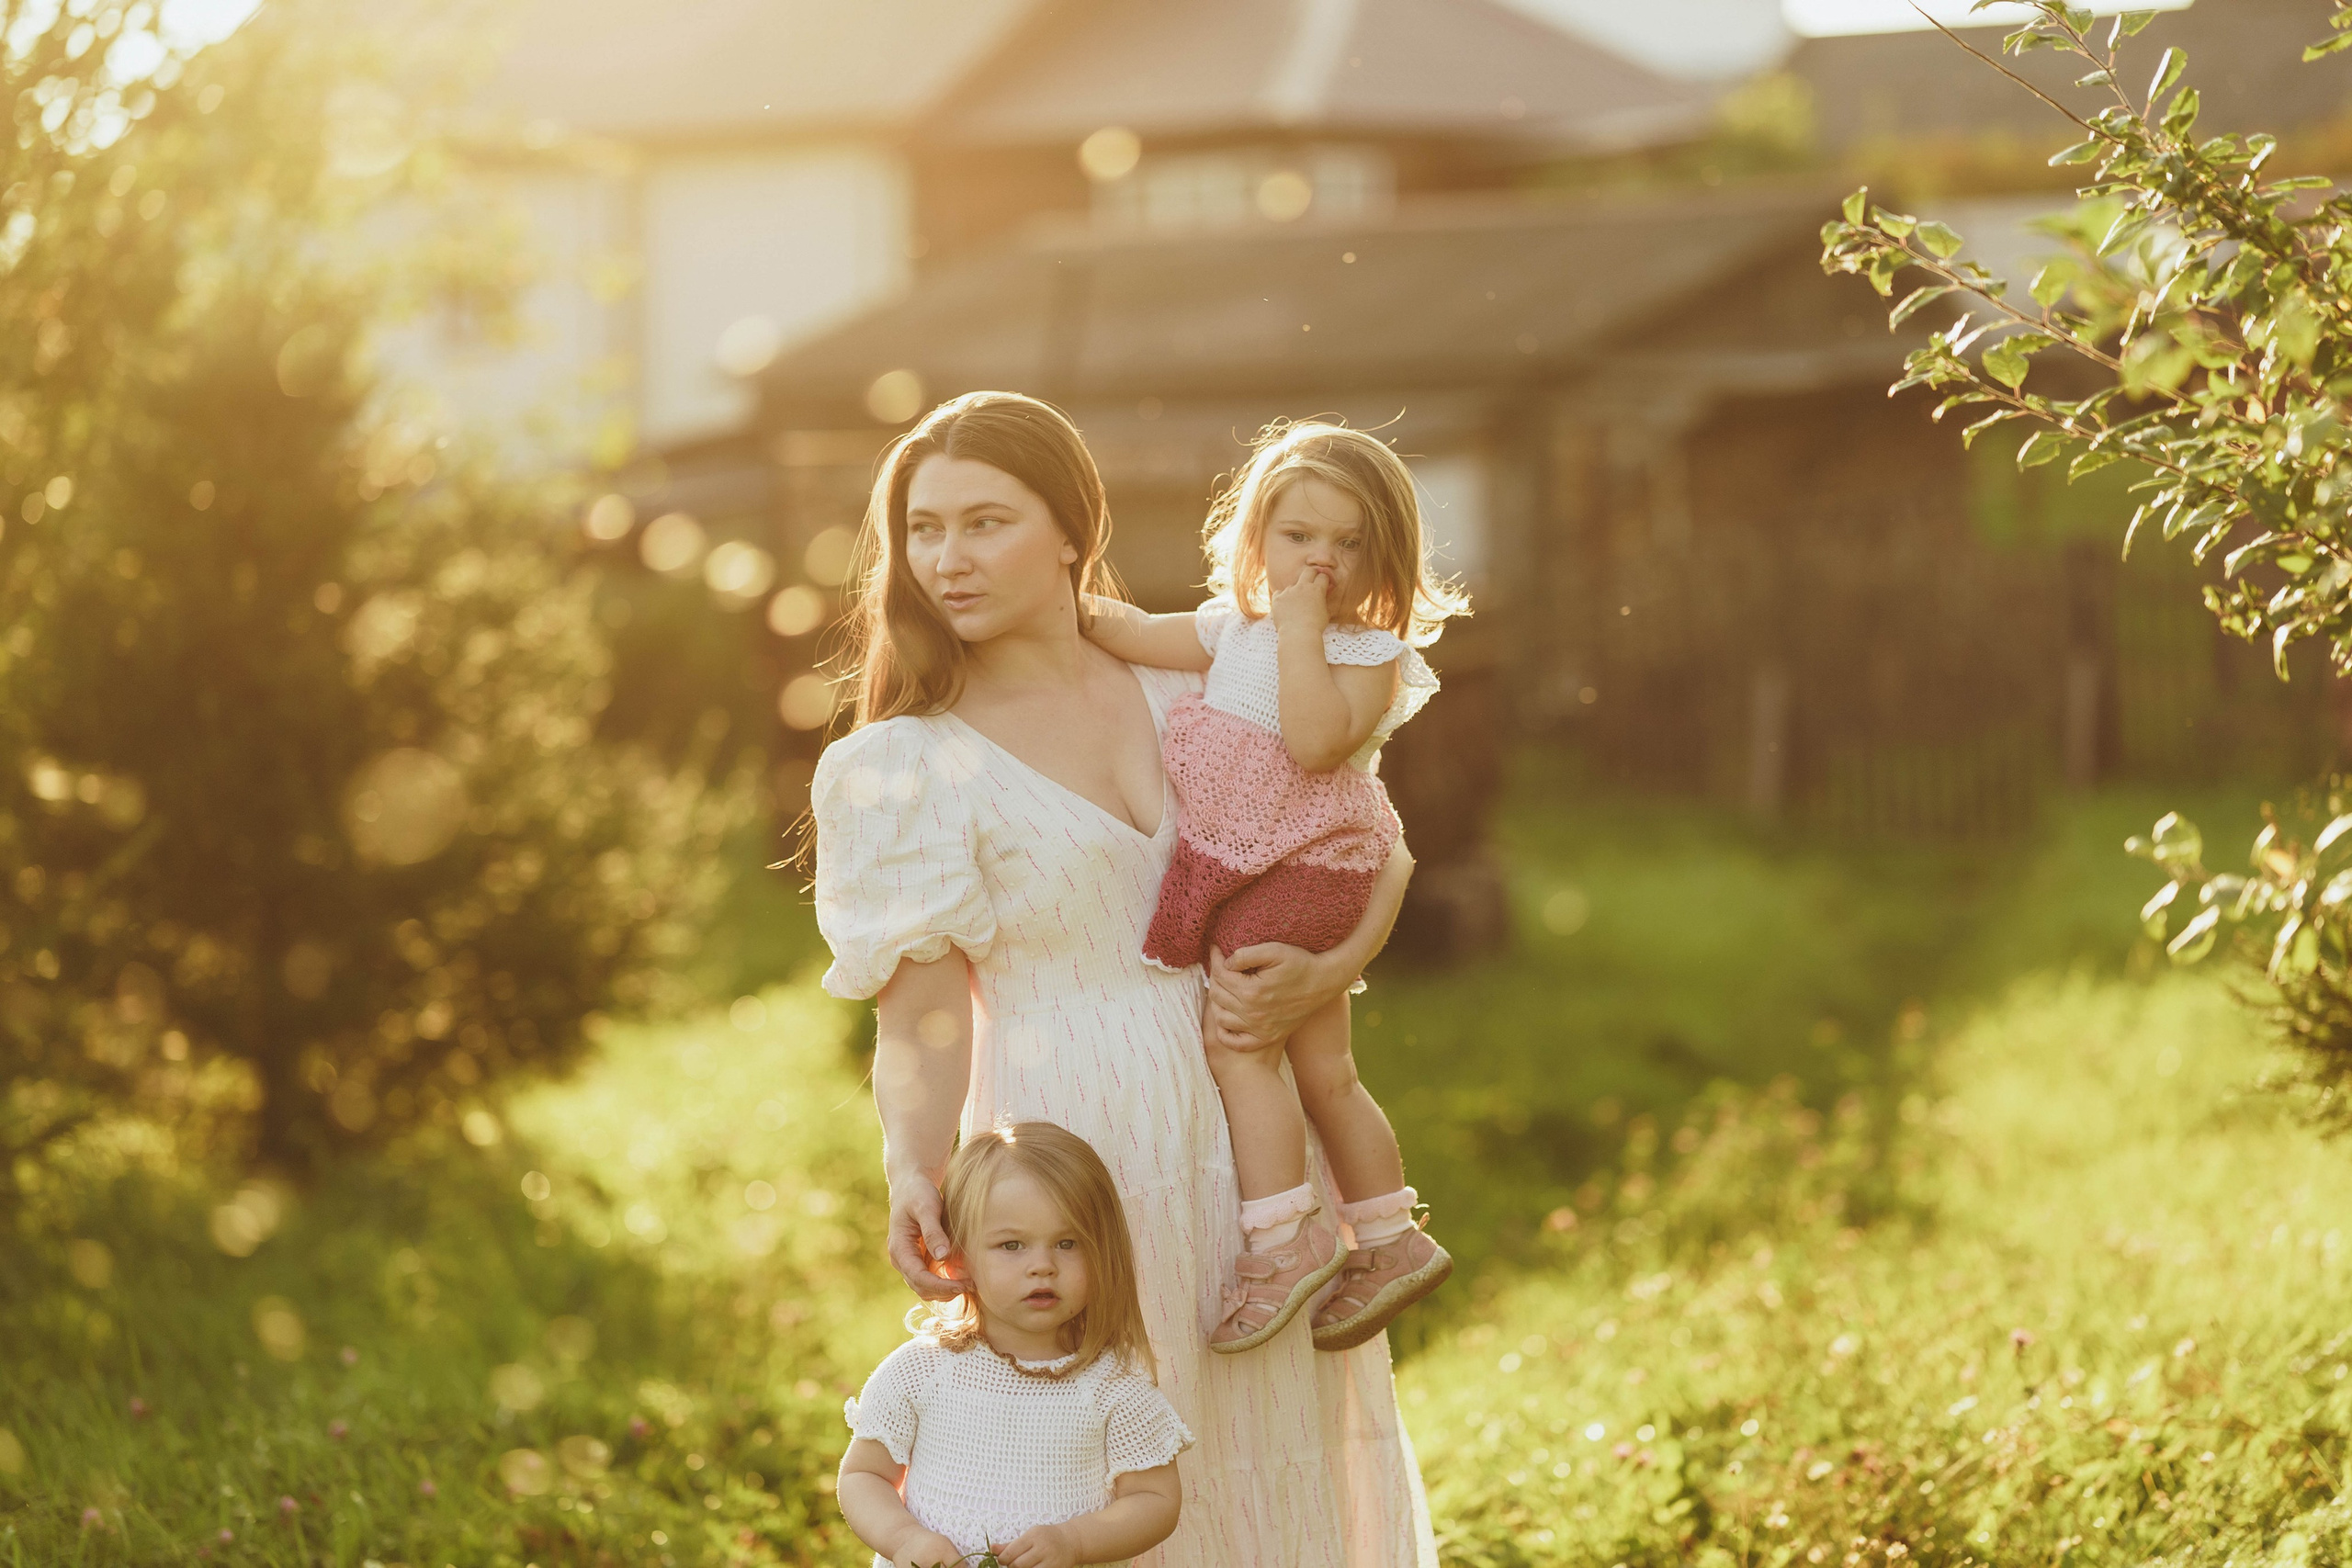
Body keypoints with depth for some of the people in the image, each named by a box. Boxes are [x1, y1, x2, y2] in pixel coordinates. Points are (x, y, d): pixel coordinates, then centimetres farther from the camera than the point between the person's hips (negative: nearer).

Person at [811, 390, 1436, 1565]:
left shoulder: (1194, 688, 5)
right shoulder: (906, 770, -5)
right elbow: (920, 1022, -8)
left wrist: (1323, 978, -9)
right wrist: (913, 1179, -26)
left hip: (1248, 1140, 4)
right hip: (1072, 1150, -4)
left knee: (1283, 1469, 13)